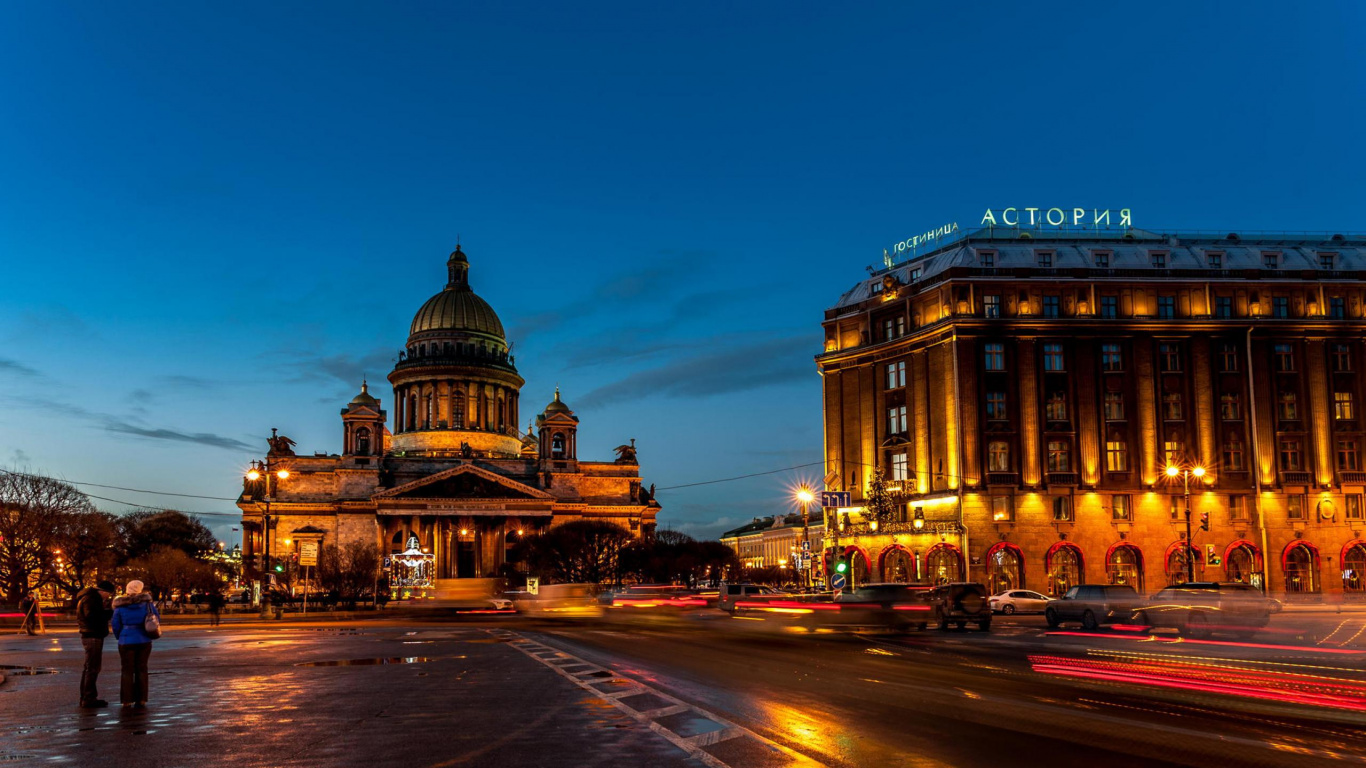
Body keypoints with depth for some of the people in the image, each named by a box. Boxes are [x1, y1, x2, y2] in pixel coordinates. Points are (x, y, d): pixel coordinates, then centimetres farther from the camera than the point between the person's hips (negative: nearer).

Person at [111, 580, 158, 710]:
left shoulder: (120, 606, -4)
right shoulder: (146, 603, -4)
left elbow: (116, 626, 2)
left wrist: (119, 638, 22)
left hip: (127, 642, -1)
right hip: (144, 641, 1)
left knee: (127, 671, 8)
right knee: (141, 669, 9)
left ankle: (127, 701, 7)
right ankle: (141, 700, 8)